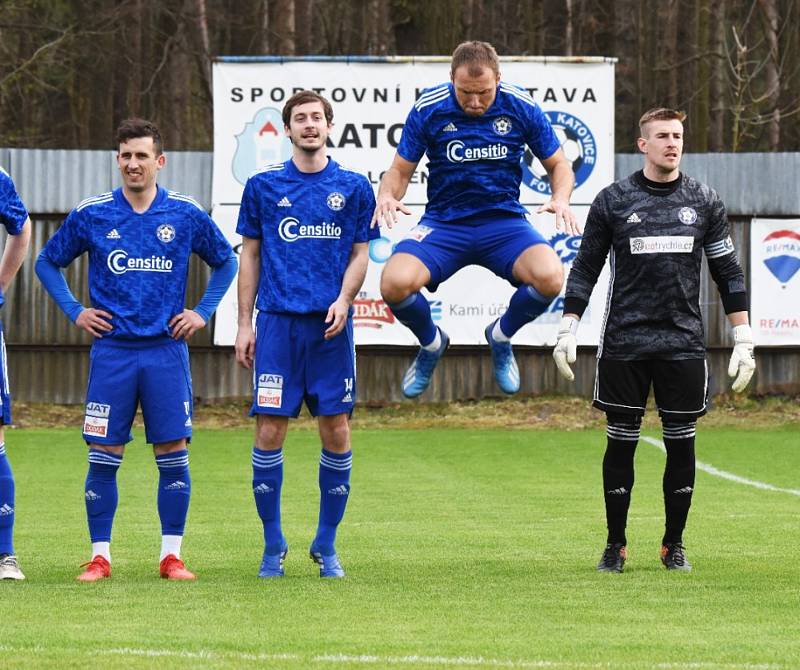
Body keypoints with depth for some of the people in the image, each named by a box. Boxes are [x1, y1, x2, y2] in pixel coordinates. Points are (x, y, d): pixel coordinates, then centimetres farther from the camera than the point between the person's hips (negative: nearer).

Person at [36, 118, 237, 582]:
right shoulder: (91, 216, 1)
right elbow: (48, 262, 14)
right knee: (104, 457, -2)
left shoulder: (186, 215, 2)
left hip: (167, 350, 0)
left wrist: (203, 312, 7)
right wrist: (74, 312, 5)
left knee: (174, 454, -2)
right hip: (112, 350, 0)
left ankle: (172, 556, 6)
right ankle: (100, 557, 5)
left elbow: (226, 262, 16)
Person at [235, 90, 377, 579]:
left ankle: (327, 546, 10)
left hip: (331, 323, 0)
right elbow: (250, 255, 11)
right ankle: (273, 545, 7)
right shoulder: (263, 186, 7)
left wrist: (344, 299, -10)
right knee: (270, 433, -5)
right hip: (278, 320, 0)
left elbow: (360, 254, 9)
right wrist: (244, 324, 5)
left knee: (337, 433, -1)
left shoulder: (353, 187, 7)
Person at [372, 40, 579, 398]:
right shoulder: (428, 109, -7)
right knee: (395, 283, -29)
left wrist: (561, 199, -16)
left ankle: (501, 335, 6)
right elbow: (400, 170, 3)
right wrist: (387, 195, -21)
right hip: (443, 223, 0)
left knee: (549, 277, -31)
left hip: (504, 221, 0)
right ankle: (431, 343, 9)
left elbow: (558, 165, 7)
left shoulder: (521, 108, -6)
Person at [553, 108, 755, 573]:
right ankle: (616, 546, 11)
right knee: (621, 442, 2)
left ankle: (674, 544, 15)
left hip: (684, 343, 1)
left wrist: (744, 340, 6)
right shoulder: (613, 201, 3)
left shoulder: (704, 202, 7)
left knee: (682, 443, 3)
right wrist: (568, 332, 1)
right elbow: (585, 269, 8)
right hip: (623, 345, -1)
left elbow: (728, 272, 11)